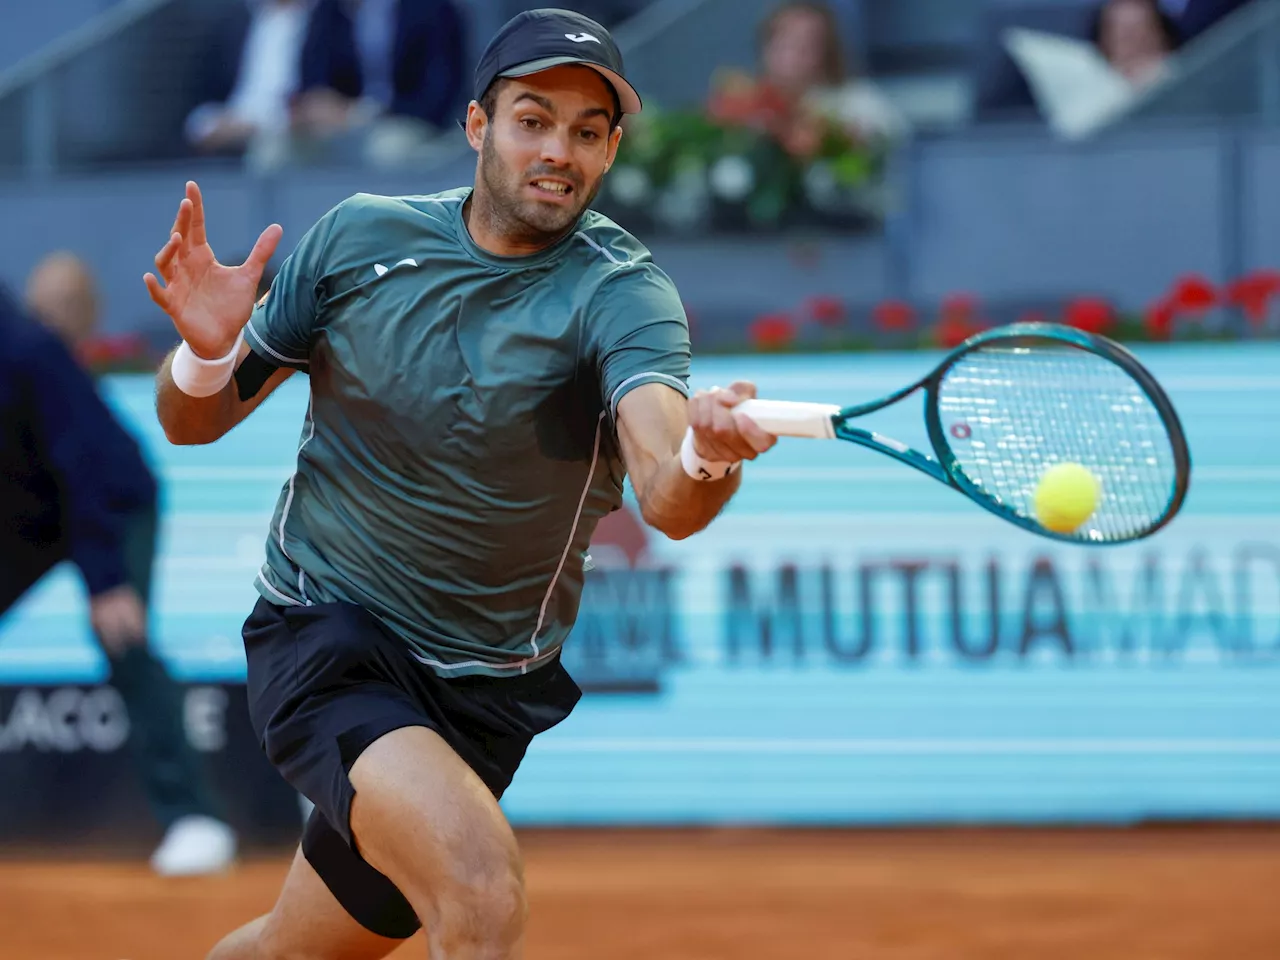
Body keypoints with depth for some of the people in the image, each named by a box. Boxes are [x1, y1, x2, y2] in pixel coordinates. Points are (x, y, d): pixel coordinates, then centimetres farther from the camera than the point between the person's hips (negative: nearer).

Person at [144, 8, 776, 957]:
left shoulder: (622, 291, -13)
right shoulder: (359, 237, -5)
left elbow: (667, 497, -33)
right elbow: (195, 420, 4)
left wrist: (704, 456, -57)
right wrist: (207, 349, -19)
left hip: (480, 694, 2)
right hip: (323, 638, -2)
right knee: (480, 872, -30)